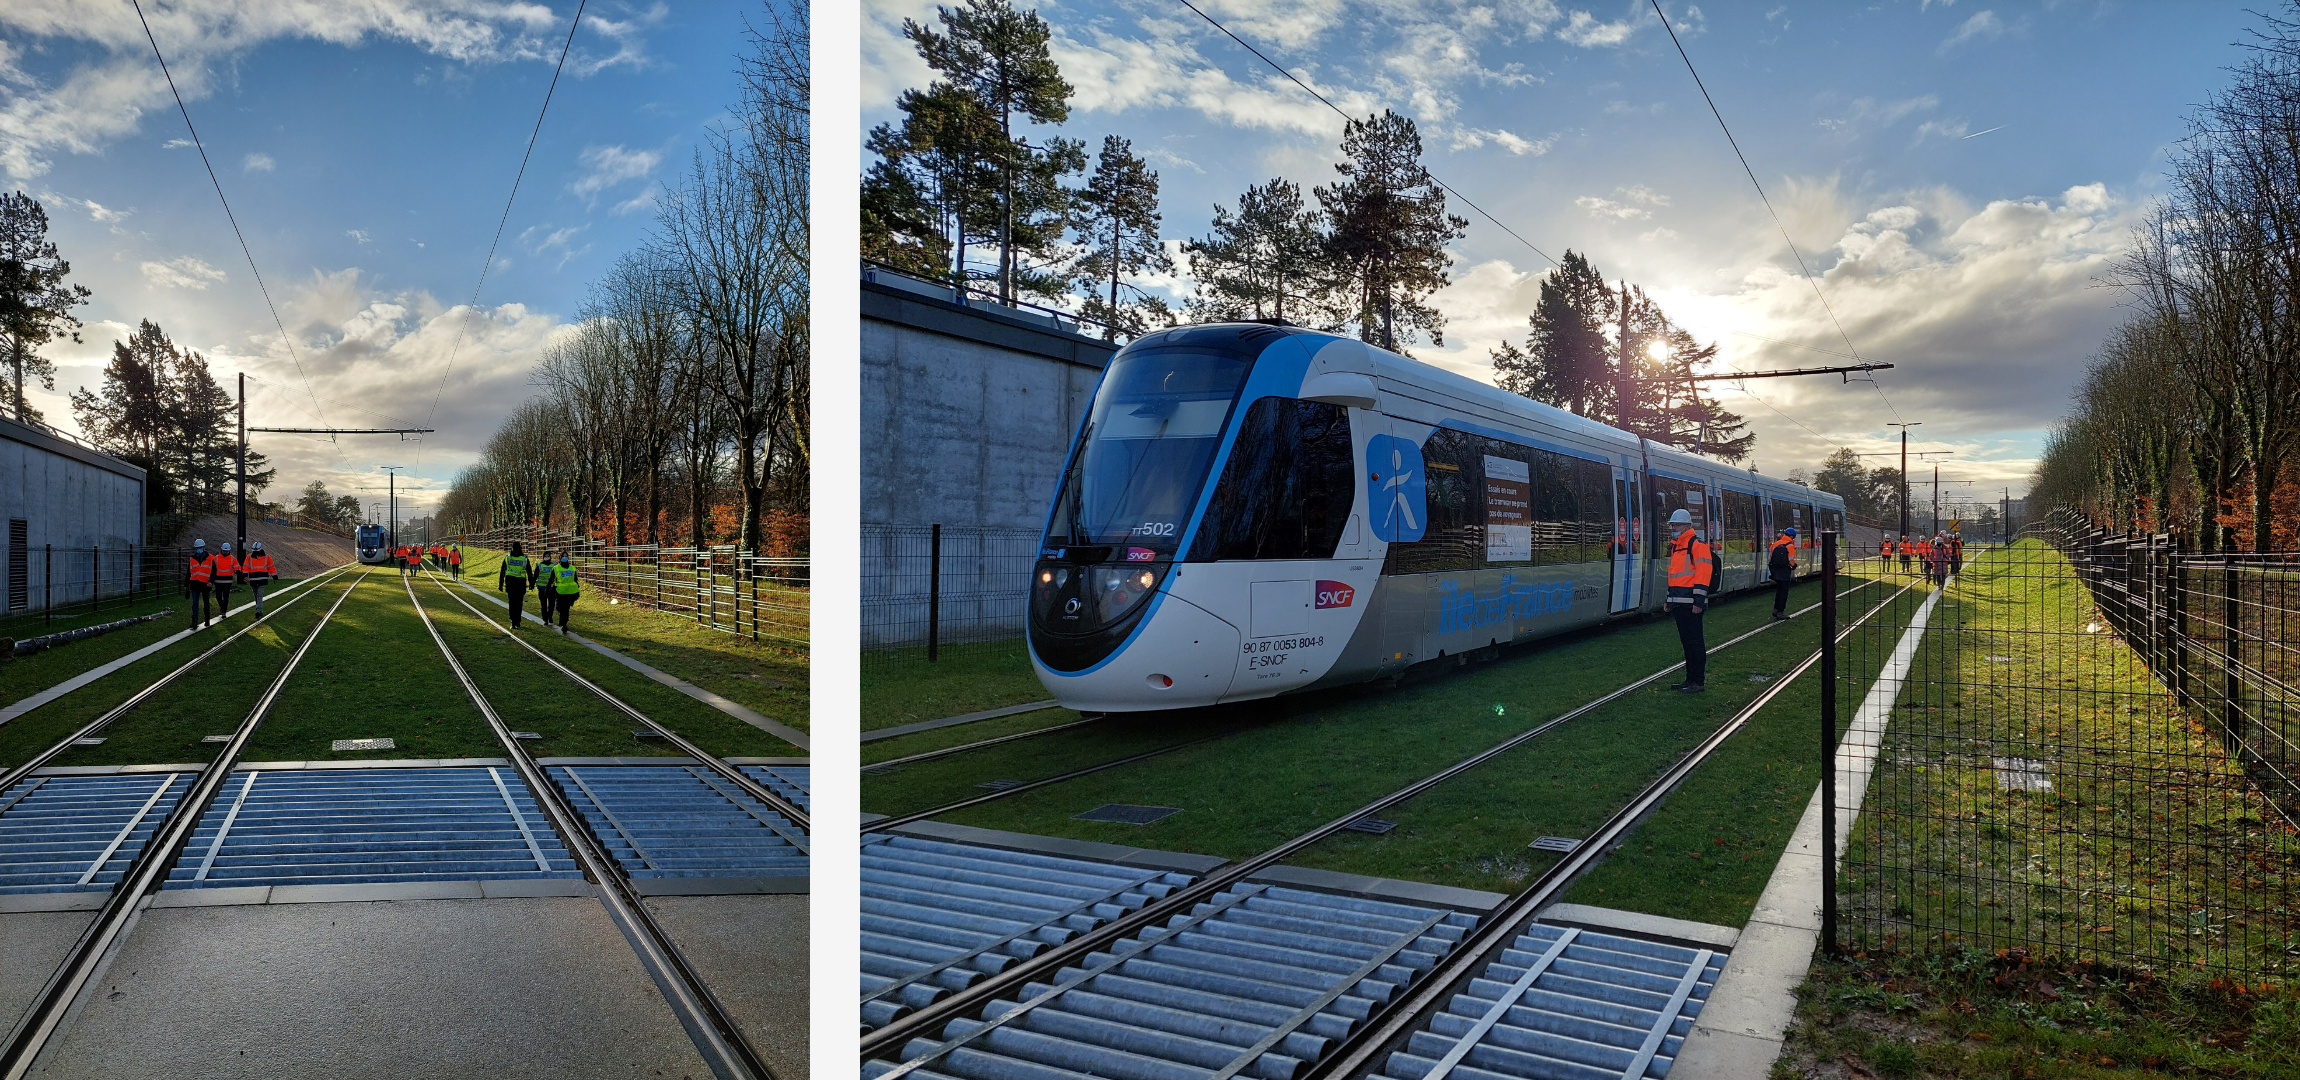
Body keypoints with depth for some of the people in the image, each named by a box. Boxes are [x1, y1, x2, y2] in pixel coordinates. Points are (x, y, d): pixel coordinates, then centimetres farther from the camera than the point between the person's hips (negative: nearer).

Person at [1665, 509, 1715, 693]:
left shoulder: (1697, 544, -9)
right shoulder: (1675, 545, 19)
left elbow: (1703, 573, -17)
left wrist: (1699, 600, -22)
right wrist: (1670, 599, 24)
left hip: (1690, 603, -9)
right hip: (1678, 602, 9)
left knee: (1694, 642, -5)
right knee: (1686, 641, 14)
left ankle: (1698, 682, 0)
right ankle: (1690, 678, 21)